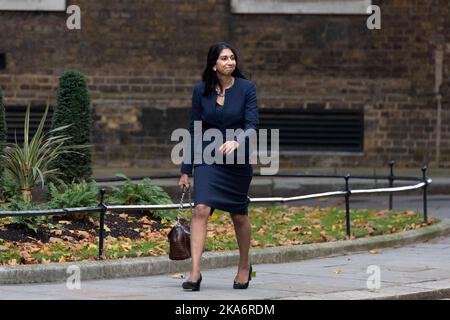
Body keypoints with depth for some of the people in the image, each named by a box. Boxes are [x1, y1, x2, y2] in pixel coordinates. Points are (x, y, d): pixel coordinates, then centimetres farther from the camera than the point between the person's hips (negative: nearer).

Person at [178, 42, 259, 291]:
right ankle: (195, 272, -20)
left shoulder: (246, 88, -5)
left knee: (239, 215, 9)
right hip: (208, 158, 0)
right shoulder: (201, 91, 0)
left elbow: (252, 125, -13)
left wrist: (236, 142, -35)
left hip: (238, 159, 0)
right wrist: (185, 170, 6)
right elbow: (194, 130, 5)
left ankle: (244, 266, 32)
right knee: (201, 208, -17)